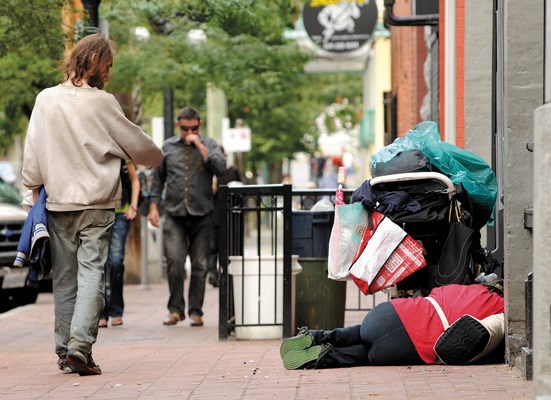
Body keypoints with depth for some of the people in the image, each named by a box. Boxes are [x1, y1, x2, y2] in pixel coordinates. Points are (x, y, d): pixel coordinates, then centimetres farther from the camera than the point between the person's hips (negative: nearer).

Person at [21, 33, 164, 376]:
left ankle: (65, 349, 13)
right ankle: (80, 344, -19)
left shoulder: (46, 99, 1)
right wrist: (158, 157, 22)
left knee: (64, 278, 10)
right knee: (92, 273, -5)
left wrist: (34, 186, 18)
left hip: (58, 202, 3)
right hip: (97, 204, -3)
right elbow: (136, 144, 2)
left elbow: (33, 150, 5)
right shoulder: (102, 102, -8)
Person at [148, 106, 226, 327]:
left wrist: (199, 146, -10)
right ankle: (175, 309, 0)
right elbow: (158, 178, 17)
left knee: (200, 265, 1)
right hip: (174, 215, 0)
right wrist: (153, 206, 10)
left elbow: (221, 168, -10)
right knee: (174, 261, -13)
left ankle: (195, 311, 11)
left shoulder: (209, 145, 7)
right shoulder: (168, 147, 11)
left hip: (202, 216, 0)